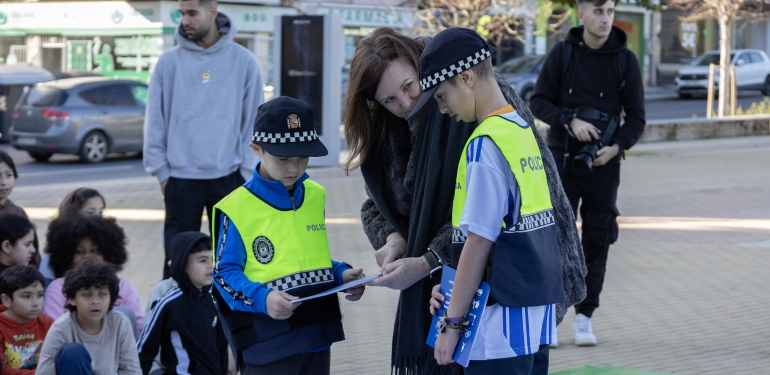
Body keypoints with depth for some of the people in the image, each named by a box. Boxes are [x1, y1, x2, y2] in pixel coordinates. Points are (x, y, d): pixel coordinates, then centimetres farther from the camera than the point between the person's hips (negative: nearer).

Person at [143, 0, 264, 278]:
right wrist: (161, 171, -1)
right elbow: (155, 122, 3)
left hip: (228, 177, 0)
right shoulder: (169, 62, 0)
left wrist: (248, 172, -2)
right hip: (181, 178, 0)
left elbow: (253, 121, 2)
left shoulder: (244, 61, 0)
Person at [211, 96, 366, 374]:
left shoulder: (315, 196, 10)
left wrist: (341, 274, 2)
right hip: (266, 342, -6)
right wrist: (261, 299, -25)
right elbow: (225, 273, -9)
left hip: (317, 334, 6)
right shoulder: (237, 208, -11)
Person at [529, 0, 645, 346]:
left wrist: (617, 146, -14)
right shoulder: (562, 53, 0)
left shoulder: (625, 60, 1)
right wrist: (570, 120, -16)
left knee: (597, 239, 3)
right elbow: (539, 102, 0)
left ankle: (584, 316, 11)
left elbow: (636, 117, 3)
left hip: (603, 163, 1)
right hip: (562, 158, -1)